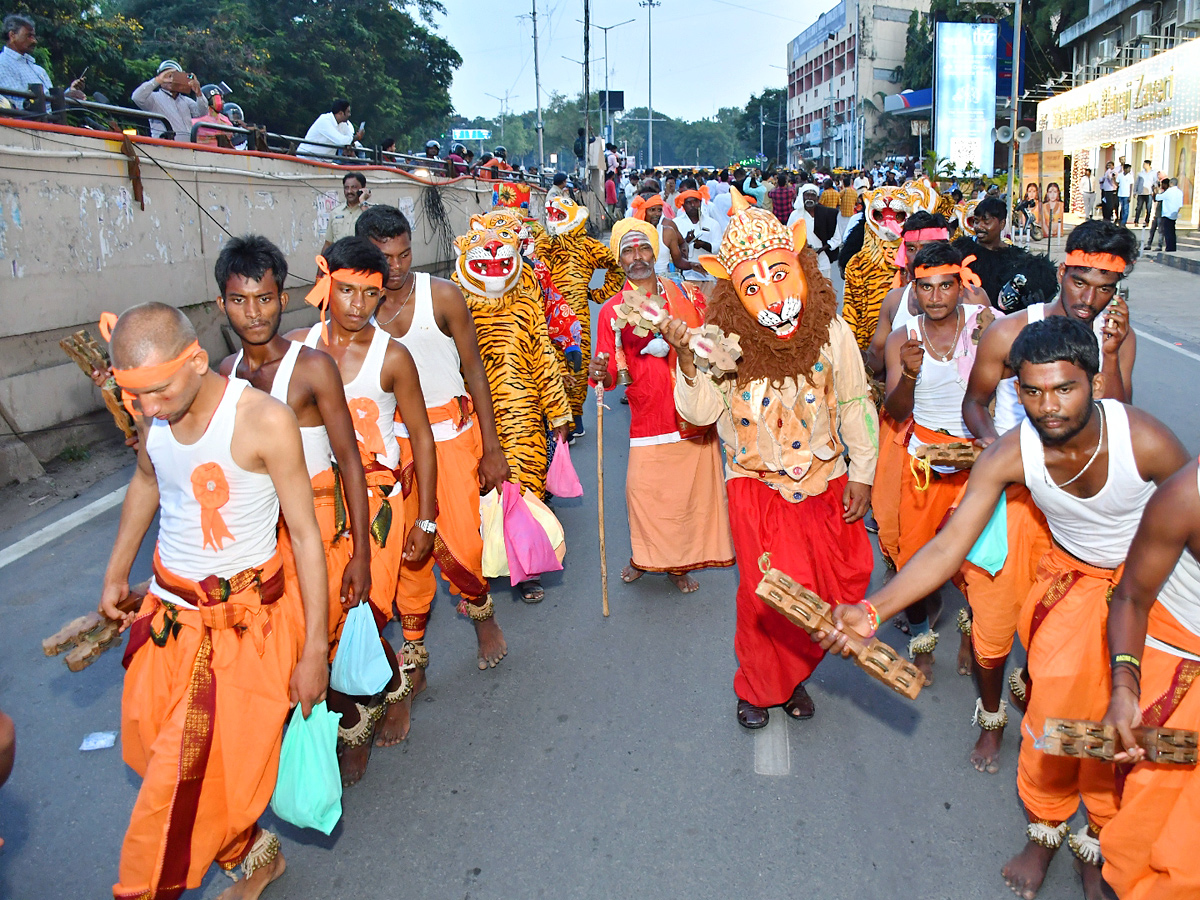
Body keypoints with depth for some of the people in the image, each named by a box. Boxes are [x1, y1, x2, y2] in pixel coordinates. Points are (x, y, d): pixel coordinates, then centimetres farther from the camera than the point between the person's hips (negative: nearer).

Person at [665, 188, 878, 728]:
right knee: (768, 594, -1)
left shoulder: (833, 332, -13)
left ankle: (793, 673, 38)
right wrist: (687, 357, -30)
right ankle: (759, 687, 29)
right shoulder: (725, 341, -17)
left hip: (826, 482, 3)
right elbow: (698, 412, -14)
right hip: (757, 487, -2)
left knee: (843, 582, 10)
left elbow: (856, 405, 0)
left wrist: (861, 475, 2)